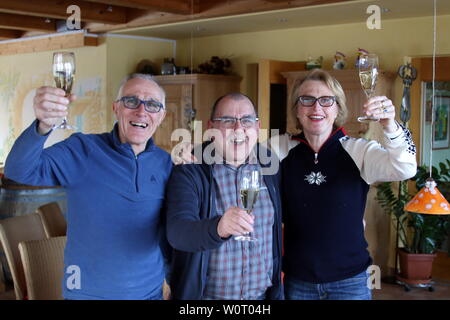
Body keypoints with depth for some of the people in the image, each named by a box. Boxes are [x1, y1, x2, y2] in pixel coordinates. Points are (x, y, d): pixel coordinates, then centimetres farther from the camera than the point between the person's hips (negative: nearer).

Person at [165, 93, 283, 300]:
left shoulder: (269, 165, 0)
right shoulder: (189, 172, -13)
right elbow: (177, 232, -27)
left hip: (262, 293, 3)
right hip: (207, 294, -3)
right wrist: (219, 228, -46)